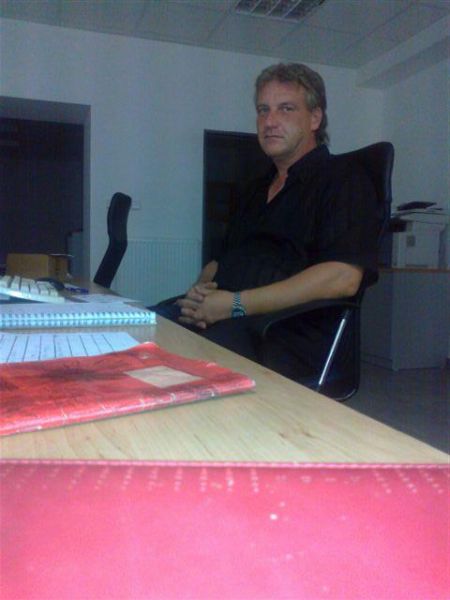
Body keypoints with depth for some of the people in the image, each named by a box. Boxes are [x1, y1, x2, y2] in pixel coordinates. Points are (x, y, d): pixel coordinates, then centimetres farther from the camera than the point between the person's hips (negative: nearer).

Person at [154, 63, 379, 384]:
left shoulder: (342, 180, 2)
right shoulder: (258, 189, 26)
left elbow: (342, 278, -15)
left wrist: (236, 304, -16)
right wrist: (201, 290, 0)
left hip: (287, 335, -7)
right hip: (216, 318, 7)